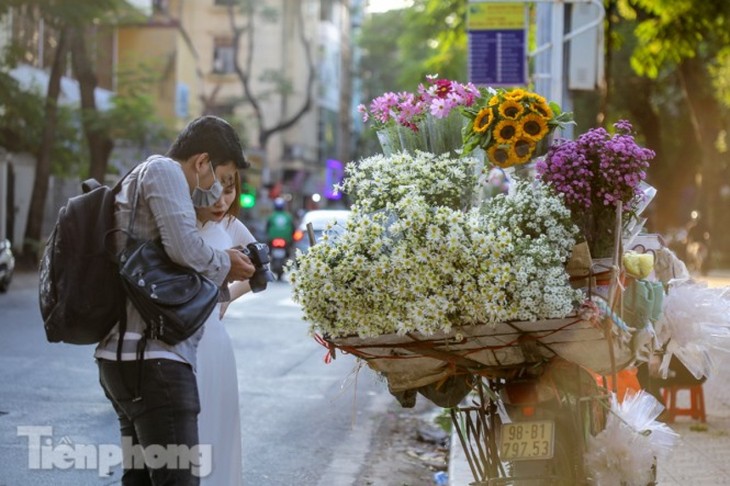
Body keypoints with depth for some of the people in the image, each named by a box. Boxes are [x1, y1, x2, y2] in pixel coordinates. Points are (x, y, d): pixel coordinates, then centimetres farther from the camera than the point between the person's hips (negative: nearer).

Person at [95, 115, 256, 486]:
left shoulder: (142, 178, 24)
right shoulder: (162, 168, -7)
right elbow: (185, 248, -18)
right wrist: (225, 264, -3)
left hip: (127, 356, 11)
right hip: (152, 357, -11)